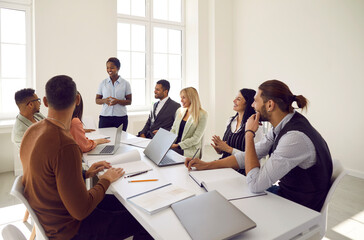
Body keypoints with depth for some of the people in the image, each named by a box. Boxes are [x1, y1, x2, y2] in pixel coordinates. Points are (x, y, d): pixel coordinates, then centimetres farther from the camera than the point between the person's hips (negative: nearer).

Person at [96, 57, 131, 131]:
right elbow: (97, 100, 10)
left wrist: (118, 101, -16)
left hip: (121, 117, -1)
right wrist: (104, 100, -12)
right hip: (105, 117, 1)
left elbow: (129, 101, 1)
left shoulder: (125, 83, 2)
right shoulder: (103, 83, 8)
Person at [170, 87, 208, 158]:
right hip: (174, 146, 5)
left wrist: (178, 145, -16)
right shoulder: (180, 111, 12)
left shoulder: (202, 115, -6)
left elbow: (196, 138, -11)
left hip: (189, 150, -5)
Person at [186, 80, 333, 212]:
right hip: (285, 191, 8)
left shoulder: (295, 137, -32)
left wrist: (249, 134, -23)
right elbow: (250, 155, 4)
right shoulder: (280, 127, -2)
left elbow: (255, 184, -30)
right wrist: (207, 165, 0)